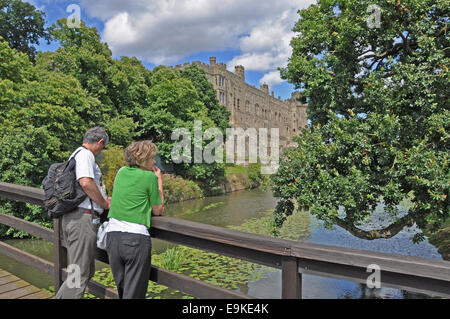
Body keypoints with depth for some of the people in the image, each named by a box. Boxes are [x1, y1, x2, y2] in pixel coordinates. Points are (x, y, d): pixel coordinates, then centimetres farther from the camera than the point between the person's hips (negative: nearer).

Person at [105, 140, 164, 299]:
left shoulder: (121, 172, 10)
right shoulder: (150, 177, -5)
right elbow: (157, 211, 3)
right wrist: (159, 180, 8)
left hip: (112, 236, 6)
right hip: (136, 238, -6)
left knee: (122, 289, 21)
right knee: (134, 293, 4)